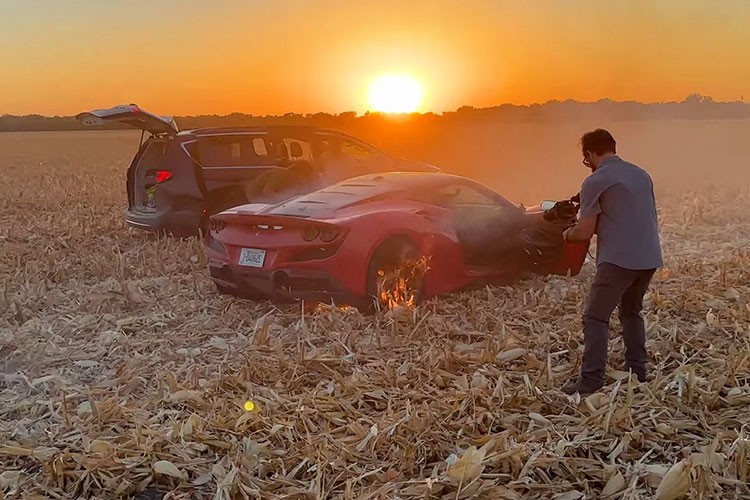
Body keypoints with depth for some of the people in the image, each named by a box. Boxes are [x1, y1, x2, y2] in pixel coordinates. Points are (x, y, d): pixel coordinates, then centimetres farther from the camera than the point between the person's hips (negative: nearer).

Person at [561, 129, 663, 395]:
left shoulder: (595, 182, -7)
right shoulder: (641, 174, 14)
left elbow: (585, 231, -7)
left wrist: (568, 234, 14)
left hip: (619, 259, -7)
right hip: (650, 257, 8)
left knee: (595, 318, -1)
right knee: (631, 311, 24)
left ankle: (591, 381, -5)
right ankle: (637, 370, 26)